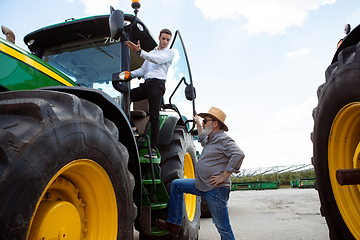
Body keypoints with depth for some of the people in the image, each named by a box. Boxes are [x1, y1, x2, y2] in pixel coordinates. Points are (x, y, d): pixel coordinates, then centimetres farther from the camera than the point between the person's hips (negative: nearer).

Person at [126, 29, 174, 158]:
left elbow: (157, 60, -10)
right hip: (146, 84, 6)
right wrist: (130, 73, 6)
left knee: (154, 116, -14)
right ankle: (131, 125, -6)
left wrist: (139, 51, -21)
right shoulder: (151, 53, 30)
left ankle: (153, 148, -14)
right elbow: (143, 70, 25)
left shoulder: (169, 52, 10)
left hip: (157, 84, -6)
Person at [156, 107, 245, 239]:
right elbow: (202, 139, 41)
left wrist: (224, 176, -25)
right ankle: (174, 224, 16)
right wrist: (198, 124, 41)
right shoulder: (210, 139, 16)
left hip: (215, 189, -9)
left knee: (223, 227, -1)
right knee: (176, 184, 12)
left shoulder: (223, 139, -13)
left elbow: (239, 154, -28)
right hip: (201, 185, 10)